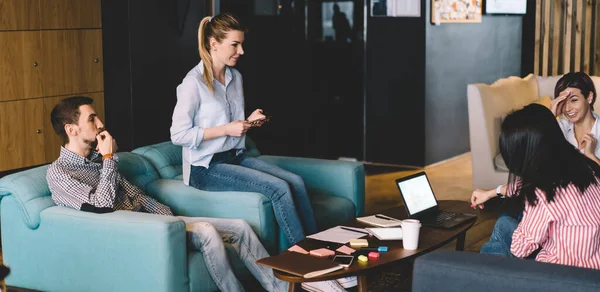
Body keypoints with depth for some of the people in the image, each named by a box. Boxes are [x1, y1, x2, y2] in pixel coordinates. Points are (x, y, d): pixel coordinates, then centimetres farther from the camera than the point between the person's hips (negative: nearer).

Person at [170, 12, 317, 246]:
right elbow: (178, 135, -17)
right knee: (279, 188, -24)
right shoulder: (193, 83, -13)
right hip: (206, 167, -7)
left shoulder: (236, 77, 10)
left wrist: (248, 122, 0)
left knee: (296, 182, -15)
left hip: (236, 157, 7)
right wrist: (226, 130, -19)